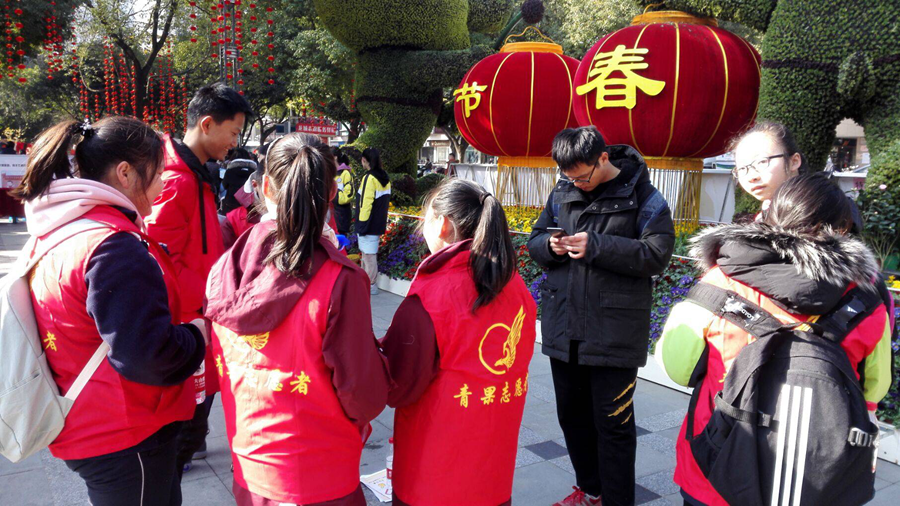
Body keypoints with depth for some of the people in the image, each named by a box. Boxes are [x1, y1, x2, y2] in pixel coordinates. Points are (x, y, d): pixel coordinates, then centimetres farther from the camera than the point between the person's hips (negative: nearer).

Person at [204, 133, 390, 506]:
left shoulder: (224, 270, -10)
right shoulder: (339, 282, -25)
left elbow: (218, 371, 3)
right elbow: (363, 391, -17)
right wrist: (360, 421, 4)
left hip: (247, 471, 5)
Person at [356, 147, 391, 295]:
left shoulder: (369, 178, -16)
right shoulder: (385, 178, 10)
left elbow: (365, 203, -19)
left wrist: (362, 224, -15)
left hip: (368, 224, -9)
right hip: (379, 223, 9)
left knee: (369, 254, -2)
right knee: (369, 253, 17)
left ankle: (370, 285, 4)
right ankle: (365, 281, 25)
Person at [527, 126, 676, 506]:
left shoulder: (641, 196, -8)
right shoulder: (562, 192, 6)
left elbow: (657, 255, -16)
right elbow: (535, 241, 12)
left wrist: (596, 245, -22)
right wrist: (550, 245, -11)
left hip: (614, 332, -6)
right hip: (563, 327, 6)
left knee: (612, 422, 3)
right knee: (572, 414, 19)